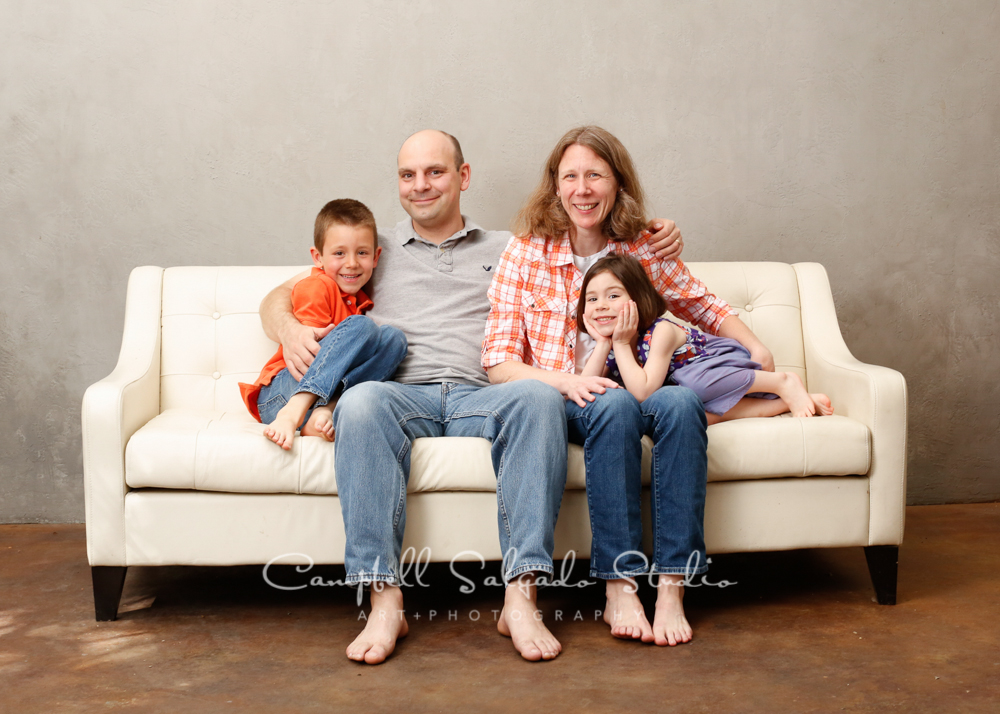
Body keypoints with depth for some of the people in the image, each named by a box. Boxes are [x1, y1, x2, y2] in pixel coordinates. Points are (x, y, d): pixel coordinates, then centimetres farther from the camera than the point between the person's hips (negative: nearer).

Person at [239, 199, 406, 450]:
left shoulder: (360, 301, 23)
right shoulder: (316, 288, -2)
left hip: (327, 395, 6)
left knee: (393, 337, -11)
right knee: (360, 326, -24)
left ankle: (324, 412, -31)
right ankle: (293, 413, -36)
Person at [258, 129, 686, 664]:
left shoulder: (507, 250, 27)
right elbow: (279, 296, 23)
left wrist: (657, 246, 8)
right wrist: (289, 328, -1)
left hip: (482, 398, 0)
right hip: (403, 396, 0)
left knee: (540, 397, -34)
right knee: (361, 400, -36)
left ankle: (520, 598, -38)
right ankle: (385, 603, -38)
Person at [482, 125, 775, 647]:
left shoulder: (643, 251, 6)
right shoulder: (525, 253, 1)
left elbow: (702, 306, 24)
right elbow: (498, 363, -3)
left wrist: (756, 348, 8)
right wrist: (564, 379, -21)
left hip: (638, 391, 2)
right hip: (562, 403, -2)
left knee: (680, 402, -31)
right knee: (615, 406, -35)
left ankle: (671, 587, -32)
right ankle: (619, 589, -33)